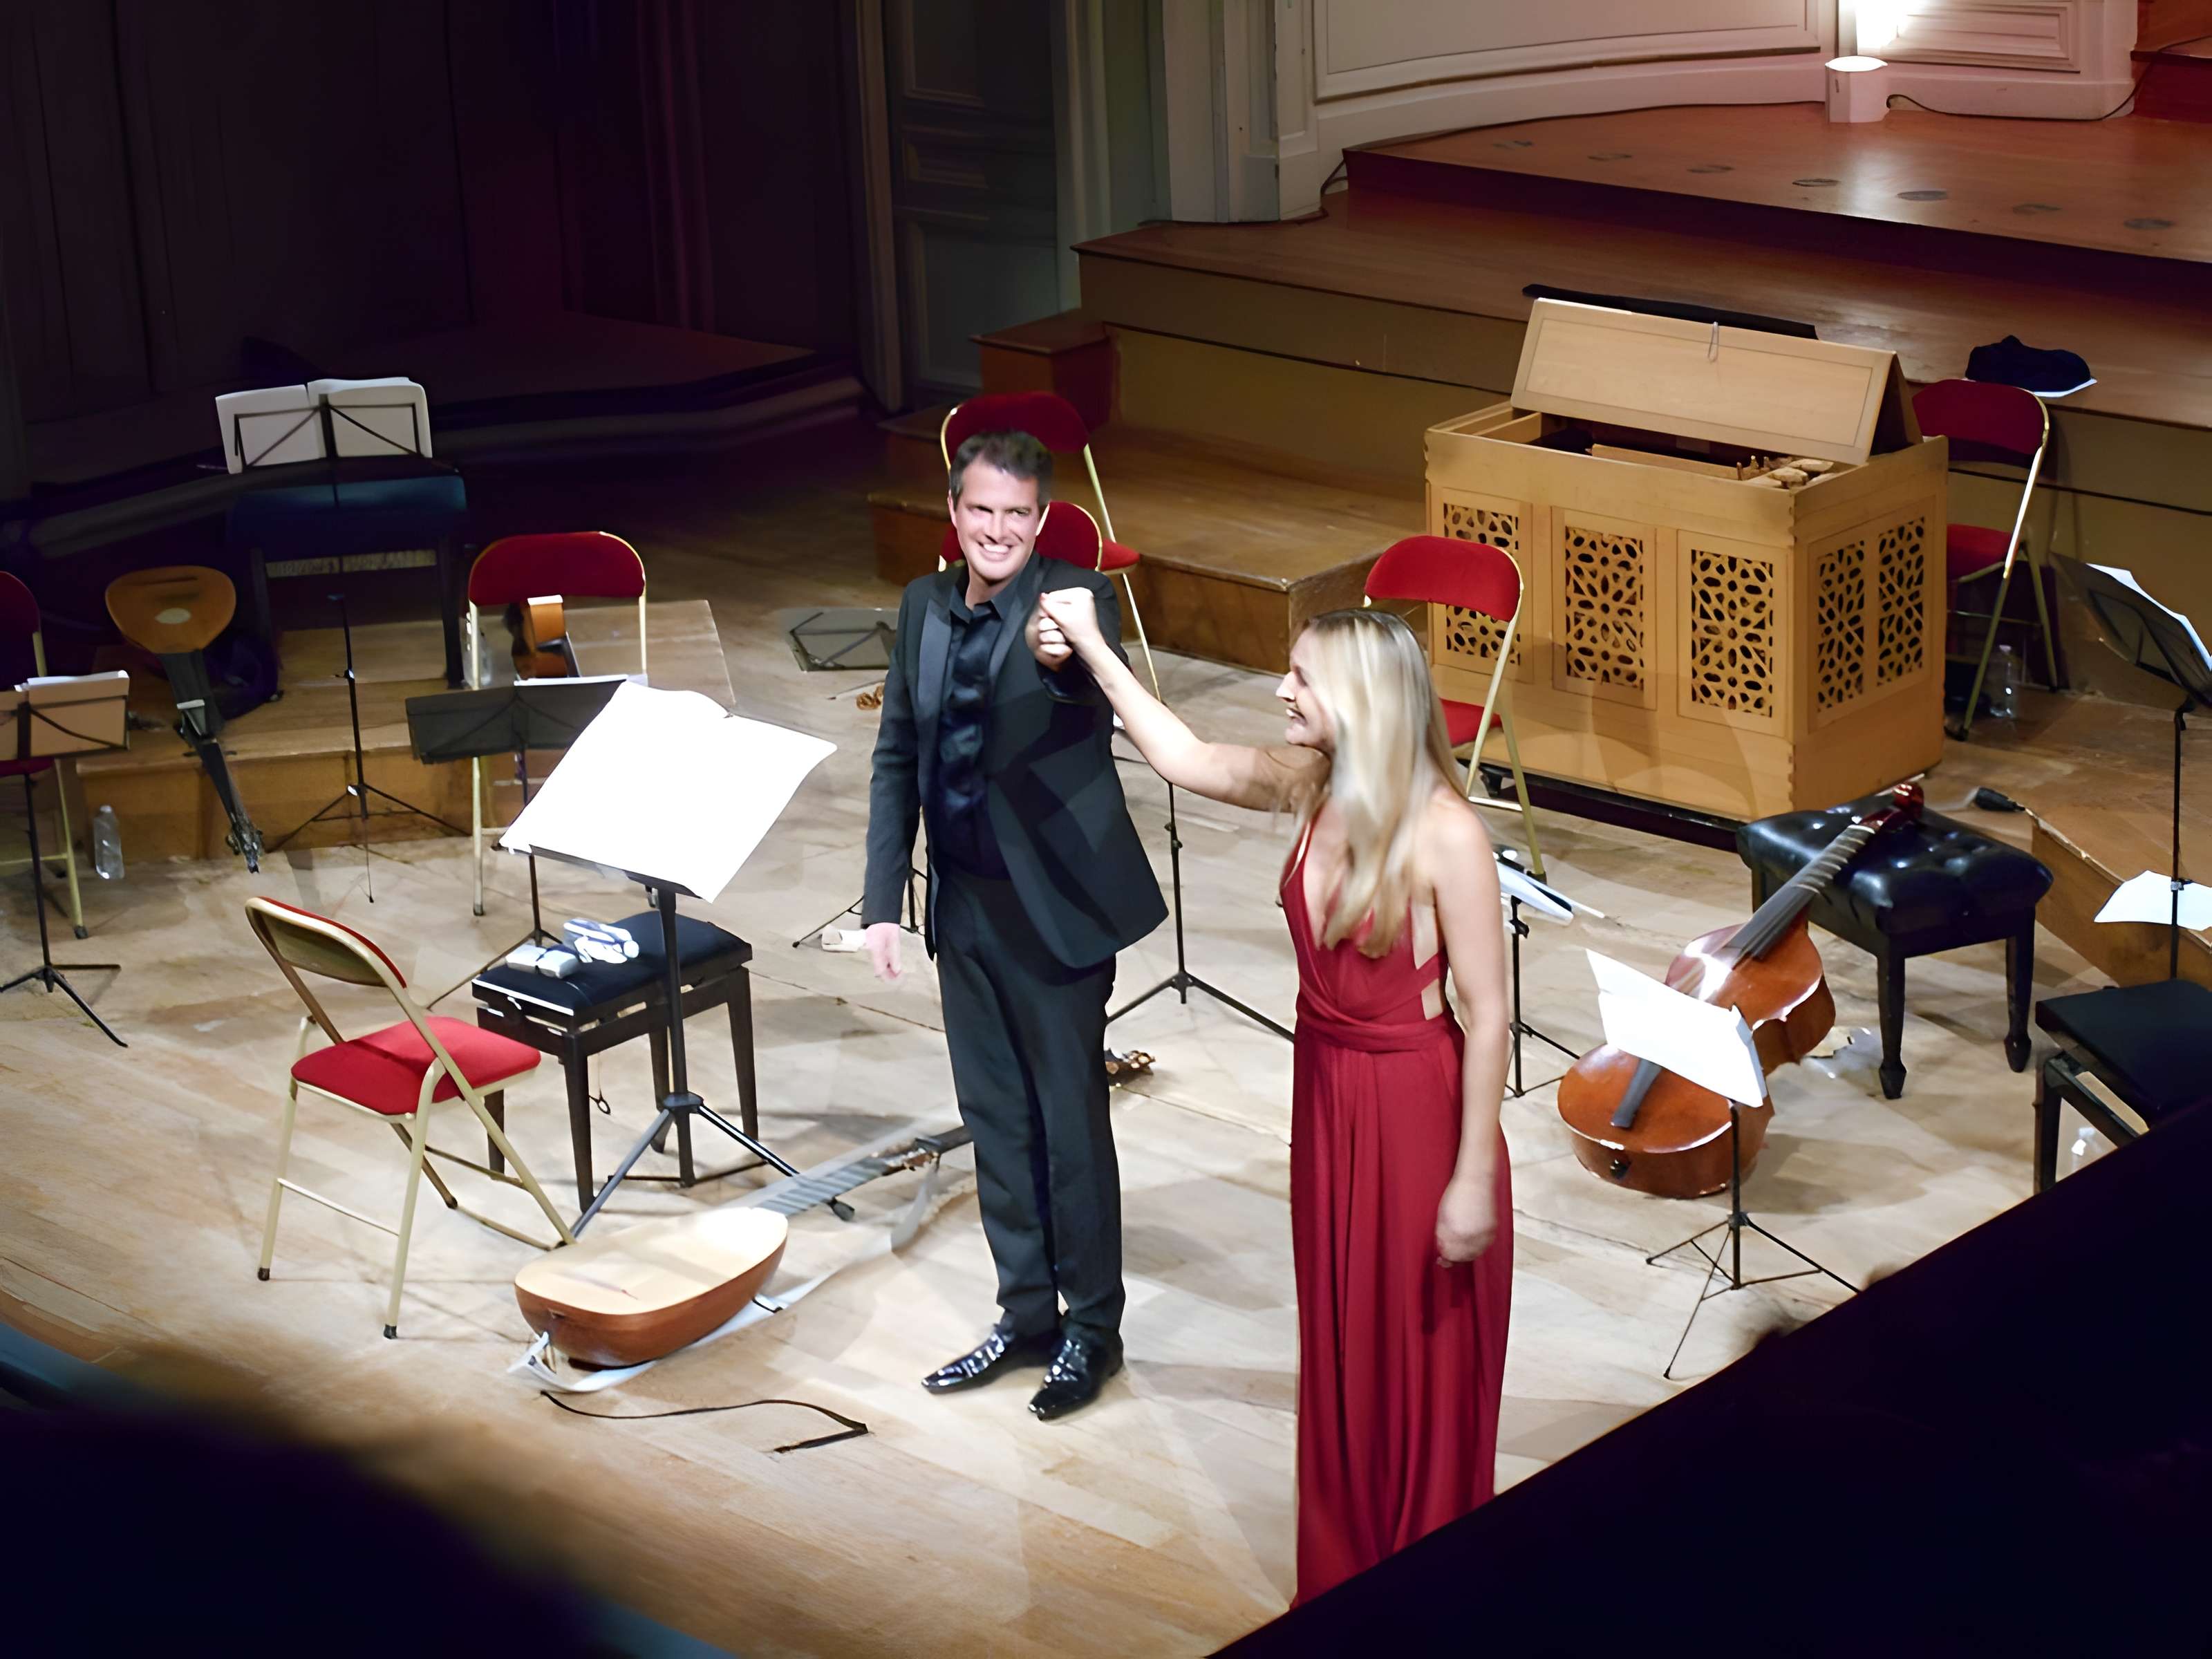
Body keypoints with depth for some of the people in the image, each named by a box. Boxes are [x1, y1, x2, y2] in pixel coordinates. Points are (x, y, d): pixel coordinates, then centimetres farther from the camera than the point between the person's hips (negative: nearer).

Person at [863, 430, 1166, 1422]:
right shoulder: (925, 609, 5)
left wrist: (1065, 658, -59)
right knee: (995, 1120, 15)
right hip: (964, 906, 6)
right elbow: (897, 759, 10)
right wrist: (883, 901, 7)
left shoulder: (1075, 600, -13)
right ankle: (1026, 1315, 29)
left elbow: (1101, 692, -36)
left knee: (1071, 1123, 4)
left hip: (1055, 908, -6)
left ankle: (1092, 1329, 18)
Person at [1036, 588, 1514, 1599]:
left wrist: (1475, 1176, -18)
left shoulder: (1443, 833, -23)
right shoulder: (1308, 784, -4)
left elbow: (1486, 1013, -20)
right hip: (1326, 1092, 7)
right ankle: (1345, 1573, 33)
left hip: (1416, 1108, -7)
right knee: (1340, 1352, 18)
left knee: (1425, 1361, 7)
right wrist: (1094, 650, 17)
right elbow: (1186, 759, 16)